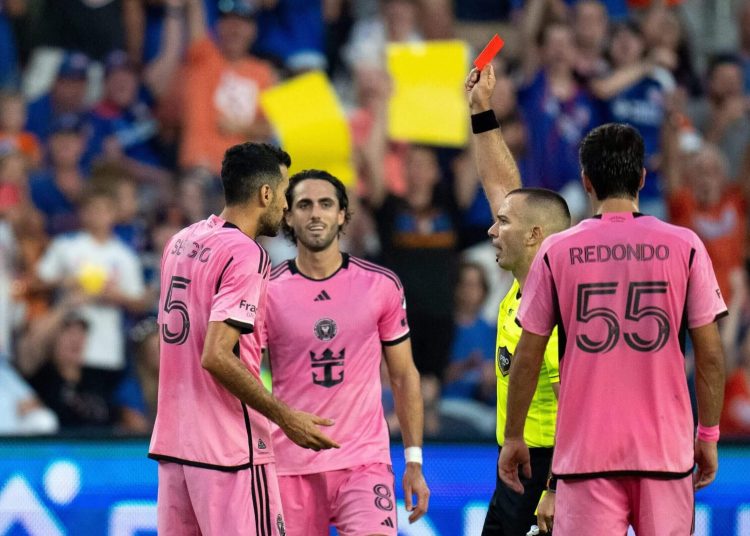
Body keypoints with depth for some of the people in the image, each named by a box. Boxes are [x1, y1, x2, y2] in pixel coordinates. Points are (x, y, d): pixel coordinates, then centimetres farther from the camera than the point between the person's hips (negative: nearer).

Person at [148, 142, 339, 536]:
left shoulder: (181, 242, 12)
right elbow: (216, 357, -22)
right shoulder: (245, 254, -14)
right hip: (229, 449, -8)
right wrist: (285, 417, -17)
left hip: (172, 440, 9)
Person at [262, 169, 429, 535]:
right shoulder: (267, 292, -1)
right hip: (290, 466, 0)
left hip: (364, 462, 0)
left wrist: (414, 462, 5)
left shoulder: (382, 286, 2)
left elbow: (403, 376, 9)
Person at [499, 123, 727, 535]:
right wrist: (709, 435, 11)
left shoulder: (556, 251, 0)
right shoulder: (684, 246, 0)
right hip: (665, 449, 1)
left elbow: (527, 358, 3)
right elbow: (710, 355, 1)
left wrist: (513, 438, 13)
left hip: (585, 450, -1)